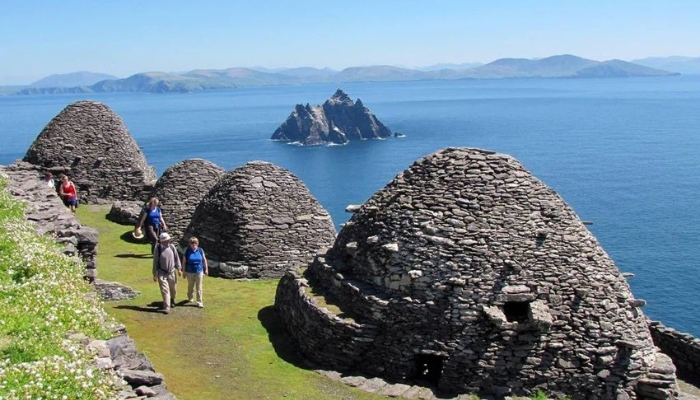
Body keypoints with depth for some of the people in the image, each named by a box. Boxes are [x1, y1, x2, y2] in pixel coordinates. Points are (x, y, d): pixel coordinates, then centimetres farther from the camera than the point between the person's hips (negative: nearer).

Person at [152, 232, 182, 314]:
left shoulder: (172, 247, -6)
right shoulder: (158, 249, -13)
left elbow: (176, 258, 5)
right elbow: (155, 262, -7)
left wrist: (179, 268, 0)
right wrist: (154, 274, -6)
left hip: (172, 272, 3)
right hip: (162, 273, -3)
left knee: (173, 288, 19)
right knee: (164, 290, -8)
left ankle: (172, 299, 48)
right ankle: (166, 307, -3)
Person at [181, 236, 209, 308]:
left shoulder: (200, 250, -4)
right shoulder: (187, 251, -8)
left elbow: (204, 260, 5)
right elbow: (184, 262, -3)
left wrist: (206, 269, 7)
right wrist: (184, 272, -2)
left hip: (199, 271, 1)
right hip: (190, 272, 0)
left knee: (199, 287, 1)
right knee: (190, 286, 16)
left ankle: (199, 302, 6)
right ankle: (190, 298, 40)